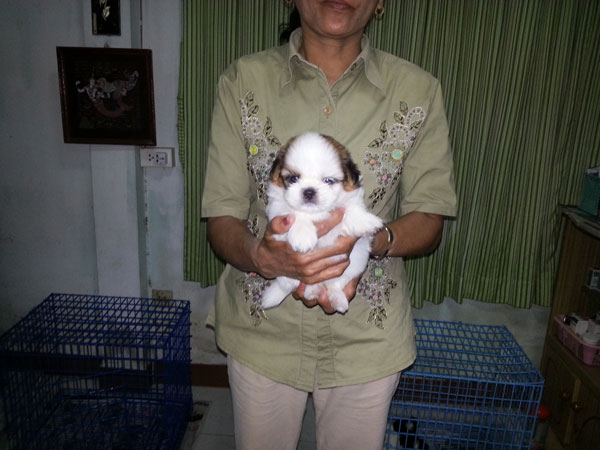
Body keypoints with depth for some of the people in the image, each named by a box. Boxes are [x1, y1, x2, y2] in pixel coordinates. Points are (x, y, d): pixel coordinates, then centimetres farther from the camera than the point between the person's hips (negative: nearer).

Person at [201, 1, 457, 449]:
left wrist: (371, 240, -25)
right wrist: (260, 255, -31)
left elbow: (429, 220, -3)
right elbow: (222, 218, -8)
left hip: (368, 337, 1)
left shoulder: (419, 91, -5)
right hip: (262, 330, 0)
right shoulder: (243, 81, -7)